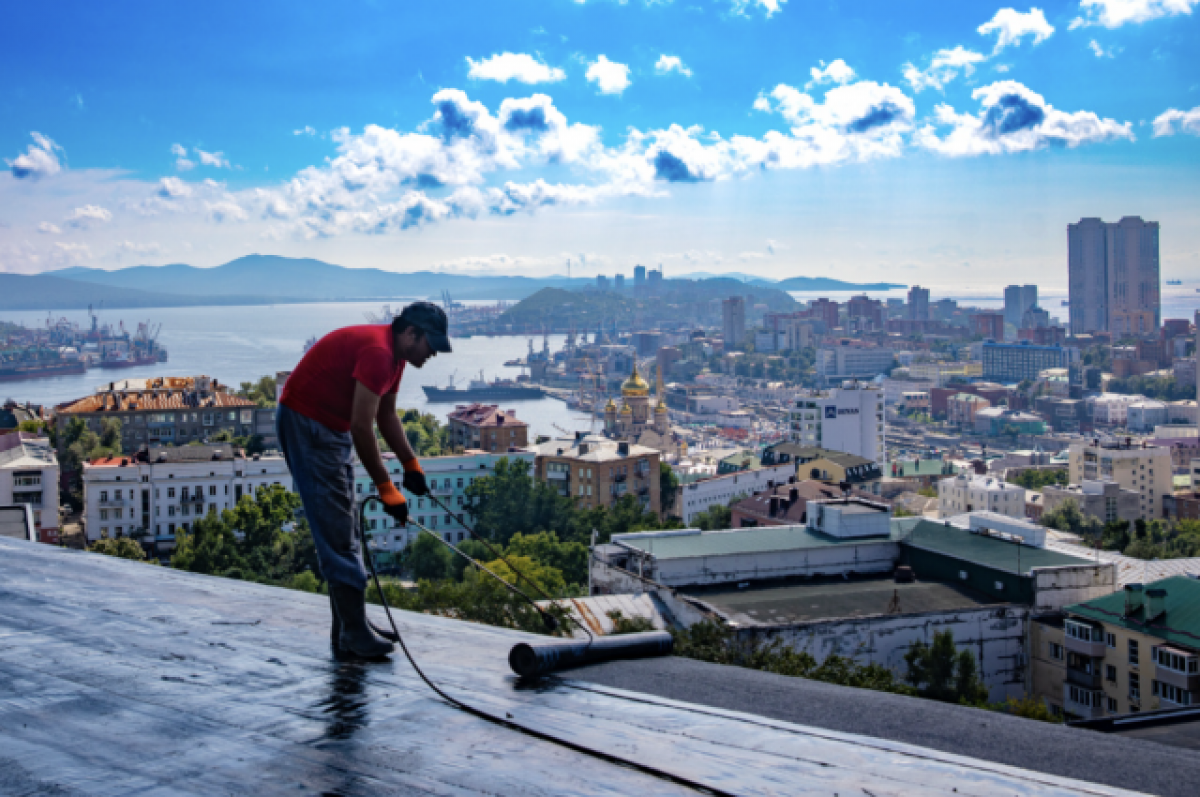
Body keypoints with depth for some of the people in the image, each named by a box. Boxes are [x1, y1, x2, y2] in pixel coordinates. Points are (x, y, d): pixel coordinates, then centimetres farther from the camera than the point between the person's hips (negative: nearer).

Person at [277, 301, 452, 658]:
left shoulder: (394, 354, 8)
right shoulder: (377, 351, -24)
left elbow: (386, 416, 20)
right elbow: (361, 427, -28)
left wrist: (411, 464, 12)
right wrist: (386, 489, -24)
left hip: (332, 427, 11)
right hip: (305, 424, -11)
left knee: (343, 531, 13)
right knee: (336, 533, -10)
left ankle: (350, 627, 21)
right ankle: (354, 634, -6)